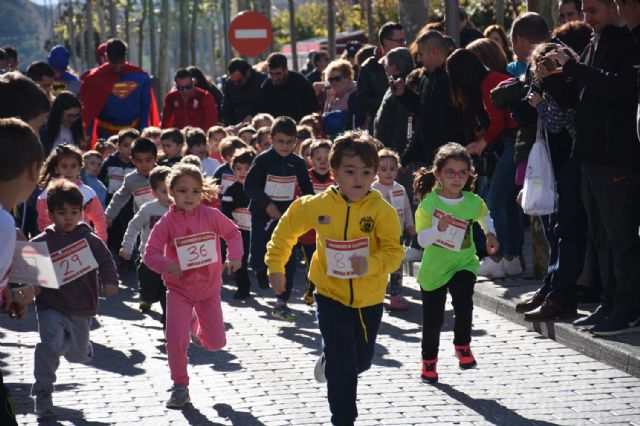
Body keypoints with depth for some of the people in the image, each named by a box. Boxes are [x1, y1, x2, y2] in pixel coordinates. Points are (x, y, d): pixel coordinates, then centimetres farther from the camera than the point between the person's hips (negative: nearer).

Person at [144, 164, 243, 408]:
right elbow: (150, 253, -13)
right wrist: (166, 264, -33)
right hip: (179, 289, -2)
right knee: (176, 339, -17)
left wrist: (234, 256, -11)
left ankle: (196, 325, 43)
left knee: (215, 343, 7)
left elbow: (233, 233, 5)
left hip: (209, 288, 2)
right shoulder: (166, 223, -14)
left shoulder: (211, 216, -11)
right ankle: (180, 386, 5)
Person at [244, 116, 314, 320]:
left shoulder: (298, 163, 1)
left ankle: (282, 303, 5)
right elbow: (249, 185, -12)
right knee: (258, 257, -4)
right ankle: (260, 267, 35)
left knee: (288, 261, -3)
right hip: (262, 215, -3)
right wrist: (267, 204, -21)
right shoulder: (263, 160, -10)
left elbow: (307, 189, 11)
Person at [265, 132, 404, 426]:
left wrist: (370, 264, -41)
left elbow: (394, 251, -23)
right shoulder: (317, 206, -12)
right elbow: (287, 228, 5)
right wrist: (275, 266, 6)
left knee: (361, 362, 20)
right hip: (331, 295, -1)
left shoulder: (381, 210, -18)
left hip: (369, 299, 1)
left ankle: (329, 362, 53)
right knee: (343, 368, -8)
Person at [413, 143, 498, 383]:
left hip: (463, 264, 2)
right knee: (433, 320, 8)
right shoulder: (429, 203, -15)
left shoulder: (473, 202, -4)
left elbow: (484, 216, 21)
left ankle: (462, 345, 2)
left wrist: (490, 235, 9)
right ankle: (429, 361, 29)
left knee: (464, 304, -24)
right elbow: (422, 240, -21)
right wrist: (439, 228, -36)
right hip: (434, 268, -2)